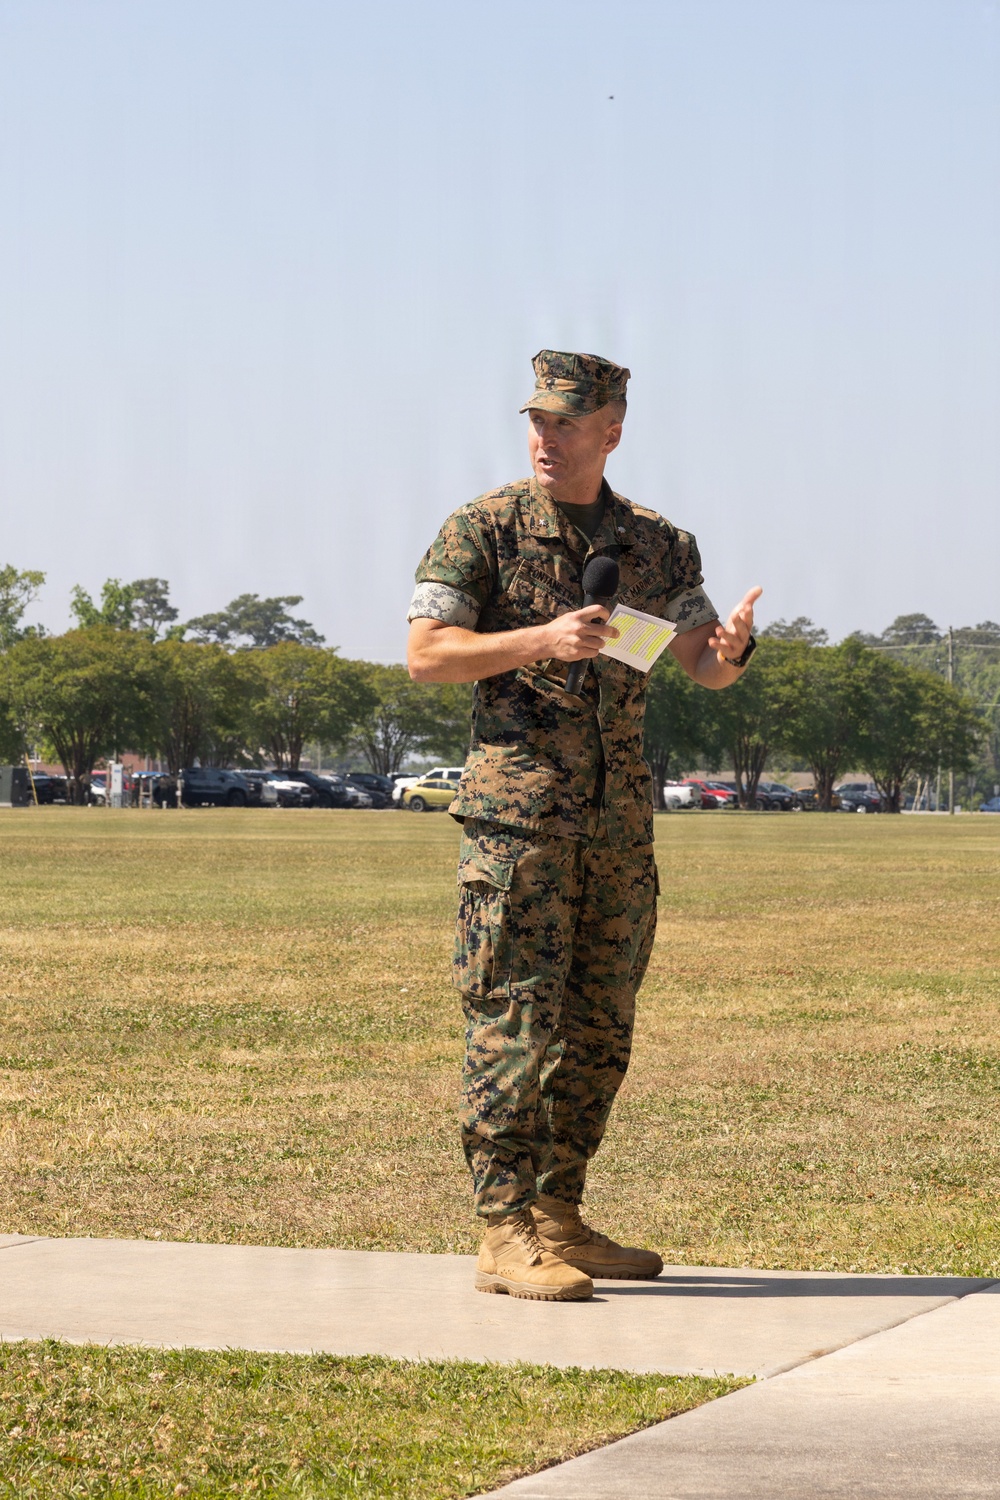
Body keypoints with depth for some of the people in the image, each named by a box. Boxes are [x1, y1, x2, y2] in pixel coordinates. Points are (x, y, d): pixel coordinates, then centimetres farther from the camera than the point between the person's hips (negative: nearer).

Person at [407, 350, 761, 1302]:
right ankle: (507, 1235, -7)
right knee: (515, 1019, -8)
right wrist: (543, 640, -20)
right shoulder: (483, 529, -2)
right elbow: (425, 653, -8)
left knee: (598, 1028, 8)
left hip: (618, 819, 5)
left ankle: (559, 1219, 17)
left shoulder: (658, 547, 11)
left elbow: (705, 669, 9)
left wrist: (731, 648, -16)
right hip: (517, 808, -5)